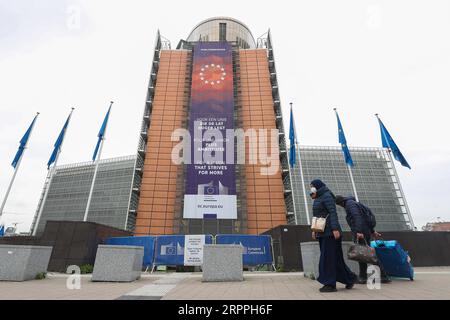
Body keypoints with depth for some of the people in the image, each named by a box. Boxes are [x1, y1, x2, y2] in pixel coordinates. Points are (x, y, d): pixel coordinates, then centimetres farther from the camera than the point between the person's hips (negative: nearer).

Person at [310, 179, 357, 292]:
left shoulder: (327, 196, -9)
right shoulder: (318, 199, 18)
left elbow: (333, 213, -19)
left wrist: (335, 229, -25)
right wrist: (314, 230, 16)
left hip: (330, 232, -9)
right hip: (322, 233, 9)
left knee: (328, 257, -6)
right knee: (335, 258, 13)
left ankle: (330, 284, 1)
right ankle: (350, 278, 25)